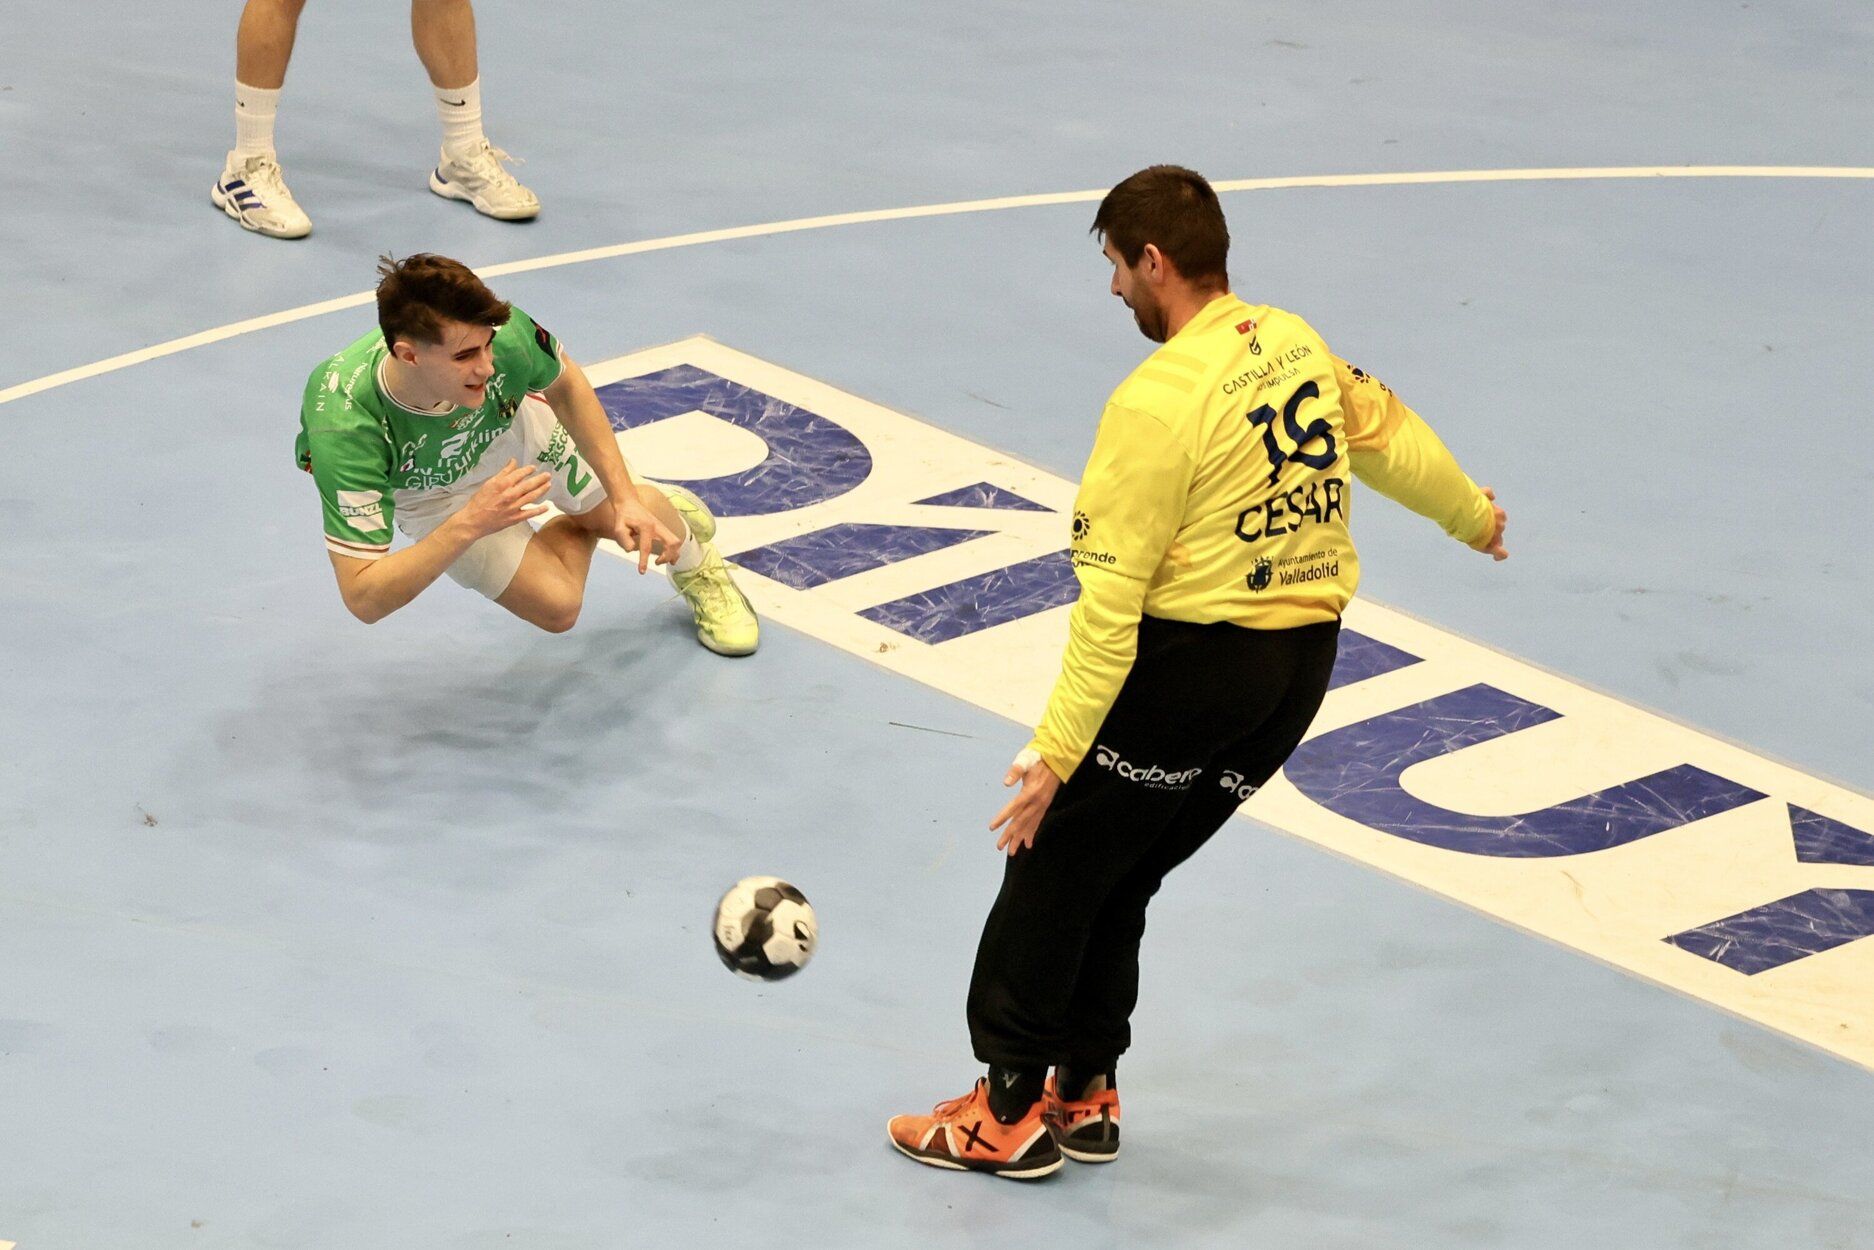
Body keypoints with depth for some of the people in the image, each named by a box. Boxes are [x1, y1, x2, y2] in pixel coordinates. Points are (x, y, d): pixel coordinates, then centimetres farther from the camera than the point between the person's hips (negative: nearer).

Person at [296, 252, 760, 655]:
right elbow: (363, 599, -45)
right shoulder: (343, 426, -48)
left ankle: (694, 560, 42)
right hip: (429, 499, -2)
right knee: (555, 606, -1)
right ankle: (580, 528, 36)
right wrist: (470, 524, -55)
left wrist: (625, 499, -17)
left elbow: (564, 385, -13)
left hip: (514, 422, 2)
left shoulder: (503, 331, -40)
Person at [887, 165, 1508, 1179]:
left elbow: (1110, 599, -20)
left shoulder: (1159, 401, -19)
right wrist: (1471, 515, 44)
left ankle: (1012, 1110, 10)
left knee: (1056, 859, 6)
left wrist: (1055, 753, -18)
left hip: (1195, 656, -8)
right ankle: (1085, 1094, 25)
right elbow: (1388, 436, 24)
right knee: (1123, 877, 19)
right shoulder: (1297, 345, 5)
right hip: (1307, 657, 8)